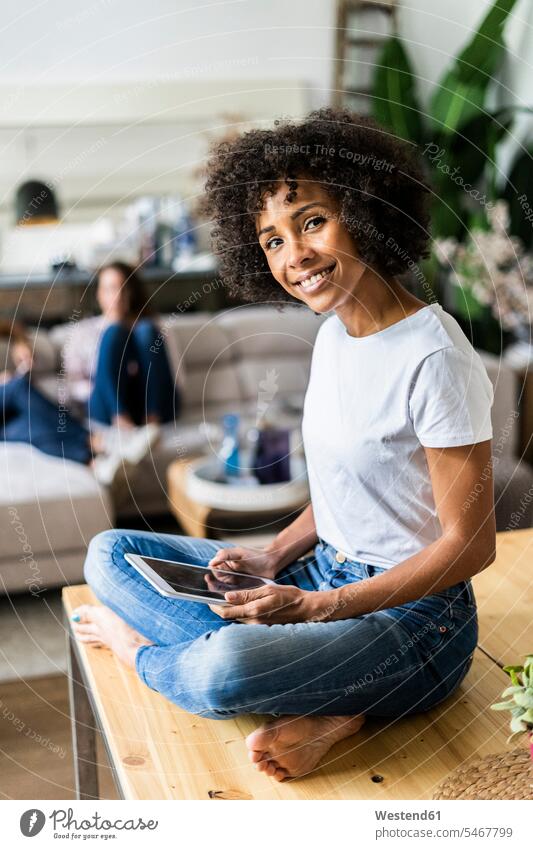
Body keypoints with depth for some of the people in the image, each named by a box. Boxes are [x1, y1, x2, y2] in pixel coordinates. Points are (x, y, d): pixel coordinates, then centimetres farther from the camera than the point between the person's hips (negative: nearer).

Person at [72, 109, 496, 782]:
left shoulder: (433, 355, -21)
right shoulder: (334, 333, 5)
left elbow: (470, 543, -18)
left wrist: (316, 606, -20)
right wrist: (274, 557, -2)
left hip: (412, 617, -9)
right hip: (322, 573, 9)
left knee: (226, 668, -38)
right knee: (109, 552, 2)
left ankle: (142, 651, 0)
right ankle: (313, 706, -12)